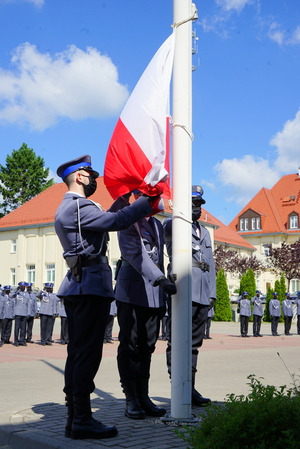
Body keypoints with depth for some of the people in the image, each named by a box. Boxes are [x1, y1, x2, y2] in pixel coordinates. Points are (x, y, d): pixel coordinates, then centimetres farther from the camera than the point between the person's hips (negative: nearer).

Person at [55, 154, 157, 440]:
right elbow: (116, 222, -23)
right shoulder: (78, 206, -12)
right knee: (87, 353, -8)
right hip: (90, 286, -11)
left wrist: (122, 200, 20)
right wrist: (147, 202, -15)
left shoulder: (67, 208, 21)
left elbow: (104, 219, 23)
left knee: (78, 353, 11)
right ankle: (82, 421, -4)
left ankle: (74, 417, 16)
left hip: (77, 287, 11)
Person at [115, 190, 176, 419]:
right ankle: (131, 400, 6)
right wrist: (162, 279, -27)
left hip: (153, 295, 6)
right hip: (132, 293, -6)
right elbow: (136, 255, -17)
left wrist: (162, 297, 16)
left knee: (147, 347, 7)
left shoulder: (157, 225, 18)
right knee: (129, 346, -1)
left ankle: (144, 397, 13)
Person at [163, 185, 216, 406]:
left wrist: (212, 292, 16)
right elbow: (167, 228, -22)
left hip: (203, 295, 7)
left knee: (195, 342, 9)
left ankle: (190, 387, 15)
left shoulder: (205, 232, 27)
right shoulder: (172, 224, 5)